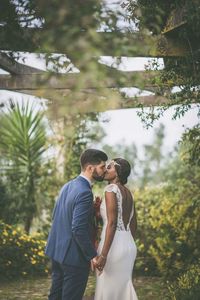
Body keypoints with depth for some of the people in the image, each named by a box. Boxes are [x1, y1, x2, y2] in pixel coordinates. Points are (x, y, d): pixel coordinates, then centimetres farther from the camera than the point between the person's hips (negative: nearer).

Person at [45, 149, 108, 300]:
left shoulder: (67, 186, 7)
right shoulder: (85, 193, -21)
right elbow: (78, 230, -26)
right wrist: (93, 255, -17)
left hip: (57, 251, 9)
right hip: (74, 256, -9)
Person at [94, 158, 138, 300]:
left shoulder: (111, 189, -12)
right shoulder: (128, 192, 13)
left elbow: (112, 223, -20)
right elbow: (134, 224, 17)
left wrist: (103, 255, -21)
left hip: (114, 246, -8)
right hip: (129, 245, 8)